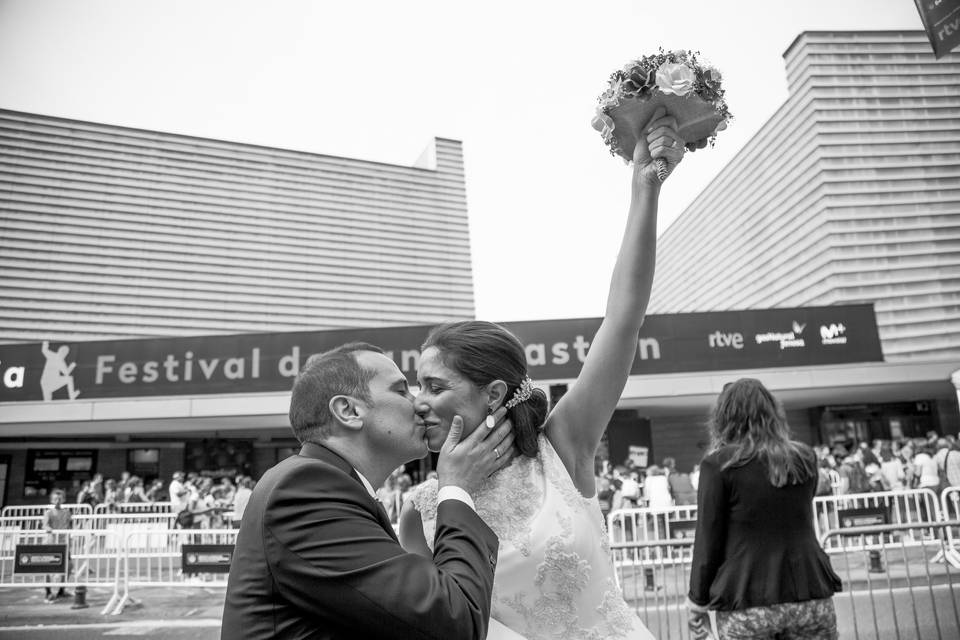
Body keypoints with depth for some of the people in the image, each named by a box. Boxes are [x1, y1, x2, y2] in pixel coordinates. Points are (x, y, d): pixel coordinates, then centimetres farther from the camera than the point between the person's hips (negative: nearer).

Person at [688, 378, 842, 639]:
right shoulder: (805, 458, 6)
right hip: (810, 595, 4)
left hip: (746, 602, -3)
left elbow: (708, 538, -6)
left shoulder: (718, 464, -8)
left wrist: (698, 598, 4)